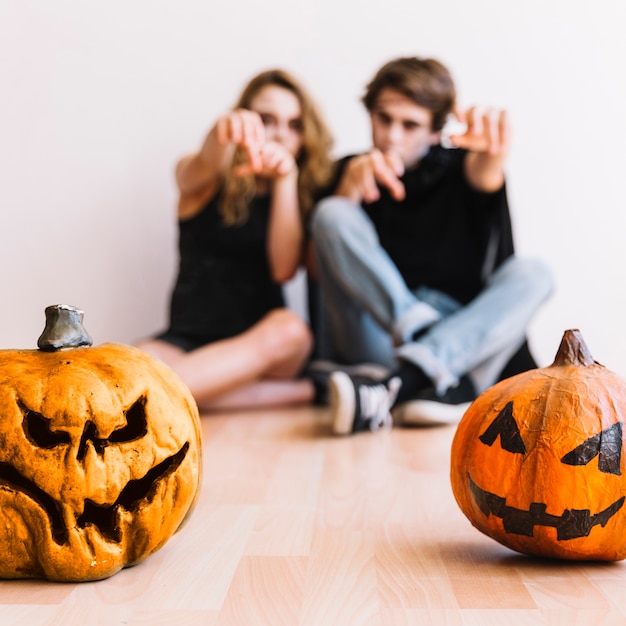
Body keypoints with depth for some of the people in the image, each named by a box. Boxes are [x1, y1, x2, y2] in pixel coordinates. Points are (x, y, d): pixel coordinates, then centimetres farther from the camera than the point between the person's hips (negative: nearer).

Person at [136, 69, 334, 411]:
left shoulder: (303, 191, 7)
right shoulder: (210, 181, 5)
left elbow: (284, 270, -10)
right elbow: (200, 171, -22)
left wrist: (286, 179, -17)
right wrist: (224, 134, -45)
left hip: (259, 344, 0)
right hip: (189, 339, 0)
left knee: (289, 329, -36)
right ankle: (302, 391, -29)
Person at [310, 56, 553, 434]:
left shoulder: (457, 168, 11)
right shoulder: (351, 173, 11)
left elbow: (485, 177, -17)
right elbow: (321, 269, -4)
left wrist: (492, 157, -42)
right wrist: (348, 192, -21)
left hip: (465, 341, 1)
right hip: (379, 343, 0)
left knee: (532, 274, -22)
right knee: (332, 214, -16)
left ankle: (396, 390, -42)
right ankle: (437, 386, -35)